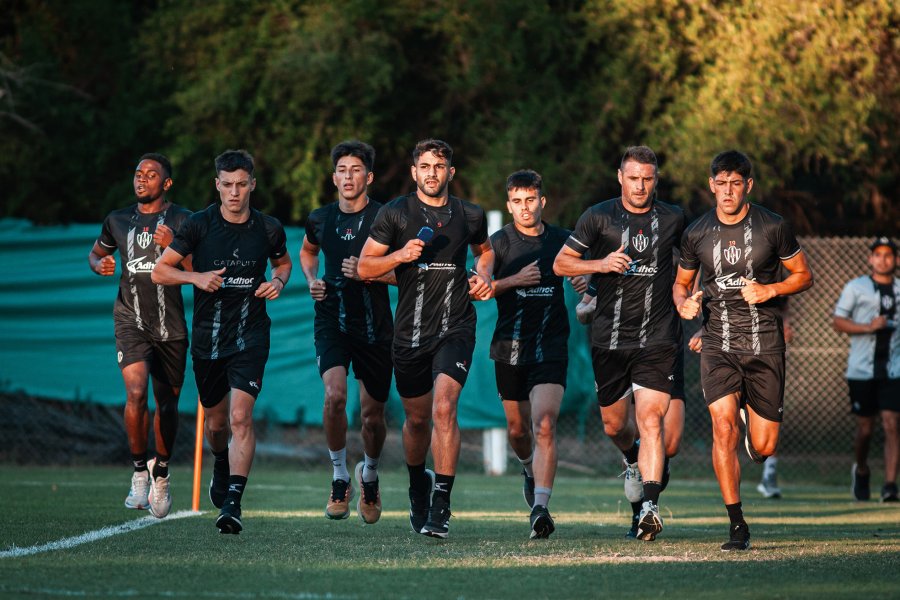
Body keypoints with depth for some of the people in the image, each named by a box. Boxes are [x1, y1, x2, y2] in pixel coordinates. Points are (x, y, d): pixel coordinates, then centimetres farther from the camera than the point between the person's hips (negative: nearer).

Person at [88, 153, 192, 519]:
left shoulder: (182, 221, 1)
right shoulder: (118, 221, 8)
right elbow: (96, 253, 25)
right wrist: (99, 264, 2)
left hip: (170, 325, 0)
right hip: (131, 320, 0)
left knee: (167, 405, 8)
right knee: (136, 392, -21)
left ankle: (160, 474, 30)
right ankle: (139, 472, -6)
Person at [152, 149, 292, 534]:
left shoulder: (269, 229, -1)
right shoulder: (199, 225, -5)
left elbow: (283, 261, 21)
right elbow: (159, 271, -1)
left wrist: (279, 282, -2)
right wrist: (196, 277, -18)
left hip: (250, 337, -1)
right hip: (207, 337, 2)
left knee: (240, 416, -19)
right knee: (215, 422, 16)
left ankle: (232, 503, -23)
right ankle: (221, 466, 50)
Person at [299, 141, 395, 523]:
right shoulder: (320, 219, 4)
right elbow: (307, 251, 26)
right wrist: (311, 280, 7)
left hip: (374, 327, -1)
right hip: (331, 320, 1)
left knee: (372, 414, 6)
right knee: (334, 395, -22)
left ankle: (370, 475, 35)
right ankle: (340, 479, -5)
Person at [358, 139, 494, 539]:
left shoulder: (469, 216, 5)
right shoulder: (394, 214, 0)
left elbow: (484, 249, 27)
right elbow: (364, 267, 1)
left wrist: (484, 276, 6)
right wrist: (399, 255, -15)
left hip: (455, 329, -1)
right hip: (410, 332, 1)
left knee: (444, 408, -20)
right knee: (417, 419, 12)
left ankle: (441, 506, -18)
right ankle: (418, 487, 41)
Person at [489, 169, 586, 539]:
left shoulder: (561, 241, 6)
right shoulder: (499, 243, 1)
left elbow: (580, 272, 22)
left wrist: (586, 283, 0)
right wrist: (514, 280, -15)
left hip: (551, 346, -1)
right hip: (510, 346, 1)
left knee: (544, 426, -17)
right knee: (517, 429, 13)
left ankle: (540, 509, -22)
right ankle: (530, 470, 47)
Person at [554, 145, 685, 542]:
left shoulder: (673, 219, 4)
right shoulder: (598, 217, -1)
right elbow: (561, 263, 2)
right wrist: (601, 264, -14)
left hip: (658, 338, -1)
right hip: (609, 338, 1)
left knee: (650, 419, -15)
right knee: (614, 423, 12)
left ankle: (649, 506, -20)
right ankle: (632, 460, 47)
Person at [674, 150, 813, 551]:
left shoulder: (772, 227, -2)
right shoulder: (696, 234, 3)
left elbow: (803, 275, 7)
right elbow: (681, 282, 17)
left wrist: (770, 290, -11)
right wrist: (683, 303, -5)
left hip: (764, 343, -1)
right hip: (718, 344, 1)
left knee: (763, 448, 0)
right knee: (723, 428, -18)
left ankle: (751, 414, 39)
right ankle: (737, 525, -10)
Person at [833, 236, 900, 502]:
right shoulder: (856, 287, 4)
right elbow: (838, 321, -1)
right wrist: (869, 327, -15)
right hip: (862, 370, -1)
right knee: (865, 428, 6)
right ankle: (861, 471, 33)